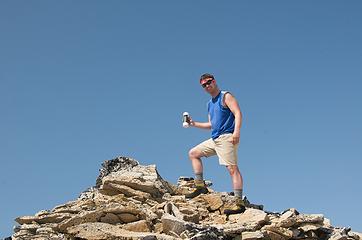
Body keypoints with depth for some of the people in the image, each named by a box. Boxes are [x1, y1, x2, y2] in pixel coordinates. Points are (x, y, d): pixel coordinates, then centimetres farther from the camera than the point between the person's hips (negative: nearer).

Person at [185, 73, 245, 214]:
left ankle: (239, 203, -22)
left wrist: (236, 131, -28)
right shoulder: (210, 104, 22)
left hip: (226, 137, -9)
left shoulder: (226, 97, -2)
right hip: (214, 139, 10)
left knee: (232, 168, -16)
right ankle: (200, 186, 13)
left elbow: (238, 113, -14)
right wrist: (194, 124, 18)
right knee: (193, 153, 15)